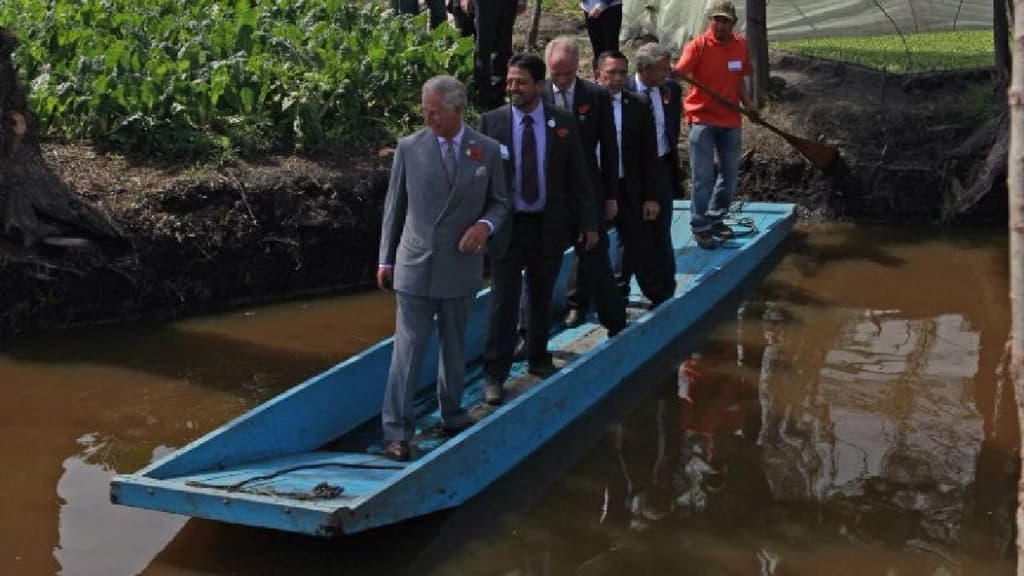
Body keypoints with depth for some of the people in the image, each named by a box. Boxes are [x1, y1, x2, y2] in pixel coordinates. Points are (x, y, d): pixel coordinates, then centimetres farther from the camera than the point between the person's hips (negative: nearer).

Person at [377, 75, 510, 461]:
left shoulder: (488, 151, 1)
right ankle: (397, 432, 2)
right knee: (407, 350, -4)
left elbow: (500, 201, 11)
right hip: (415, 265, -1)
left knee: (454, 348, 15)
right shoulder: (409, 148, -1)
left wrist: (485, 224, -12)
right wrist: (386, 260, 6)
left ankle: (452, 415, 33)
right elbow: (395, 205, 5)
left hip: (461, 266, 2)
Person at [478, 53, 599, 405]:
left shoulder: (563, 123, 0)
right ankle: (494, 375, 5)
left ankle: (538, 359, 32)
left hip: (549, 226, 2)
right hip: (507, 226, -2)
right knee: (503, 302, -3)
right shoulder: (491, 122, -3)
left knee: (542, 298, 14)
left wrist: (588, 221, 0)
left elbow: (578, 176, 3)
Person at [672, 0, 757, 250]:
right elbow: (679, 74, -24)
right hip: (703, 119, -5)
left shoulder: (740, 45, 3)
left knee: (730, 175, 13)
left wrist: (748, 102, -1)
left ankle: (715, 219, 30)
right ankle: (700, 227, 7)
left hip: (731, 120, 5)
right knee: (703, 177, -3)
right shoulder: (698, 45, -12)